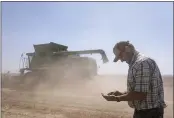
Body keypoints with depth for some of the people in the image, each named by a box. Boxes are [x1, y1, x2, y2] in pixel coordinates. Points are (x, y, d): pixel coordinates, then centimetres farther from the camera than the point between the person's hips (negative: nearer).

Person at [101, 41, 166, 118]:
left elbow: (140, 94, -26)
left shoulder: (142, 63, -22)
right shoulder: (136, 63, 12)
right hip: (142, 111, 10)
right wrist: (121, 94, 5)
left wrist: (117, 98, -17)